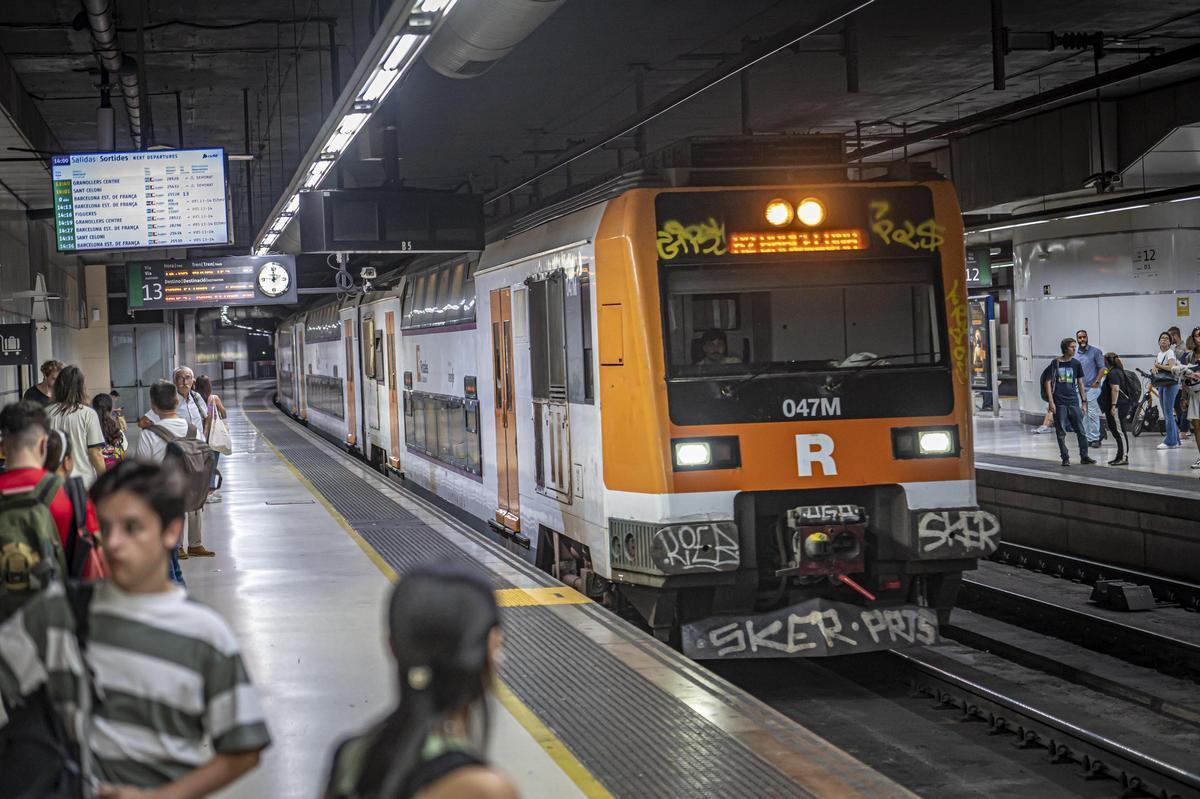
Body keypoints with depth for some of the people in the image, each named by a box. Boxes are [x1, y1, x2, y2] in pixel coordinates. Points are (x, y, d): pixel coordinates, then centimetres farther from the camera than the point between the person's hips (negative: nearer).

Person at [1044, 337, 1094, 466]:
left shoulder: (1076, 364, 7)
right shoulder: (1055, 363, -2)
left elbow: (1080, 383, 13)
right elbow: (1048, 382, -1)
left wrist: (1084, 402, 9)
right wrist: (1051, 401, -9)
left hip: (1073, 402, 3)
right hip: (1059, 403, -3)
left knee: (1081, 430, 1)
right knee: (1061, 432, 1)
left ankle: (1084, 457, 8)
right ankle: (1065, 458, 9)